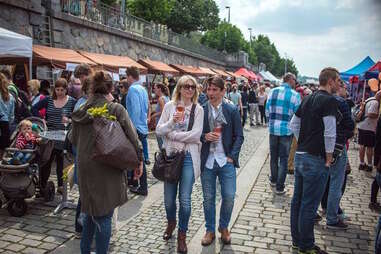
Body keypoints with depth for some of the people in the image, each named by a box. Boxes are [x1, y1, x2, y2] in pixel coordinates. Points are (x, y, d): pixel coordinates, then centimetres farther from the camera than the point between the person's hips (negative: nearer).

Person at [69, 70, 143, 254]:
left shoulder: (80, 111, 5)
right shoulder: (116, 109, -9)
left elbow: (73, 139, 15)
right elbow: (133, 137, -9)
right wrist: (139, 161, 1)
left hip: (84, 168, 5)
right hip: (107, 169, -5)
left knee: (91, 212, 22)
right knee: (104, 216, 6)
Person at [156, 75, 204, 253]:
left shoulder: (198, 109, -2)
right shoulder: (170, 105, 2)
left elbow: (196, 134, -13)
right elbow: (159, 130, -2)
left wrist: (172, 134, -10)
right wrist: (172, 121, -19)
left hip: (189, 157, -1)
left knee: (185, 199, 1)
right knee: (169, 198, 11)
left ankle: (182, 235, 23)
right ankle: (171, 223, 43)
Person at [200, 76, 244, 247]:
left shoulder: (232, 110, 0)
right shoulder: (200, 110, 1)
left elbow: (239, 136, 2)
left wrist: (232, 156, -8)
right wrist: (204, 136, -13)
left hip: (226, 161, 0)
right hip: (207, 161, 1)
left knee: (229, 197, 1)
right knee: (208, 199, 9)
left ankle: (224, 227, 27)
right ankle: (210, 230, 28)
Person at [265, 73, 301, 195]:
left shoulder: (272, 91, 0)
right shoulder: (295, 95, -10)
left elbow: (267, 111, 4)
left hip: (273, 129, 3)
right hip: (286, 130, -3)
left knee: (274, 156, 19)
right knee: (284, 159, 7)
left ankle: (273, 180, 36)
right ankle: (279, 187, 11)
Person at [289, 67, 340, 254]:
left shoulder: (307, 99, 11)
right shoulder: (330, 100, -14)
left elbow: (293, 124, 16)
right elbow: (330, 133, -18)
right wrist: (328, 159, -8)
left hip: (300, 156, 8)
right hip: (315, 160, -8)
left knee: (297, 200, 15)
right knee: (309, 205, 3)